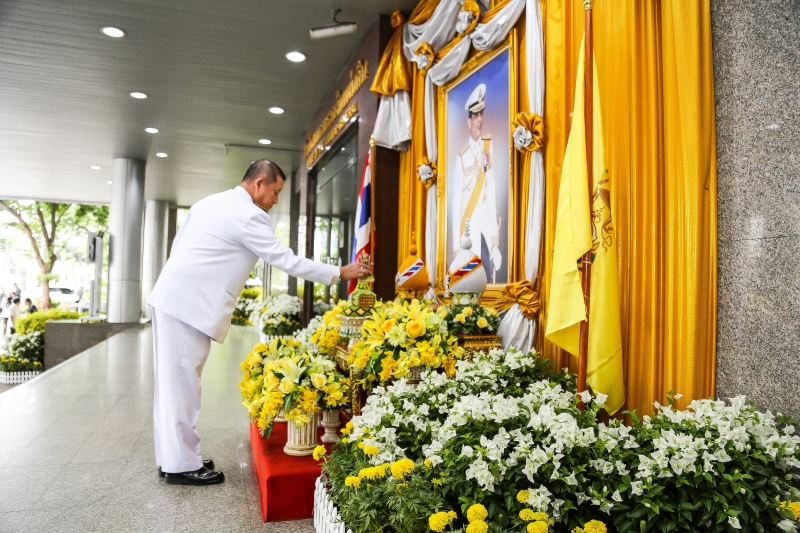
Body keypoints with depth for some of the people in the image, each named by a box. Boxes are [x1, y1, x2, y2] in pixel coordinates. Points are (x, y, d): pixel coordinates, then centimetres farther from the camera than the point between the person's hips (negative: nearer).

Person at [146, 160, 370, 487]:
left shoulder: (210, 202, 16)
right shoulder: (249, 215, -12)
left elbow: (178, 245, 18)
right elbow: (286, 260, -12)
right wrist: (339, 273, -5)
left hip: (172, 297, 10)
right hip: (189, 305, -10)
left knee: (173, 382, 14)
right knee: (182, 383, -2)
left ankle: (172, 456, 25)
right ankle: (182, 466, 9)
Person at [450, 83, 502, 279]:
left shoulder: (488, 149, 4)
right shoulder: (461, 158, -7)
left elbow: (492, 195, 6)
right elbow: (456, 202, -6)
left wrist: (496, 239, 4)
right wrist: (456, 246, -9)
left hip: (487, 232, 3)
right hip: (468, 232, -3)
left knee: (489, 274, 5)